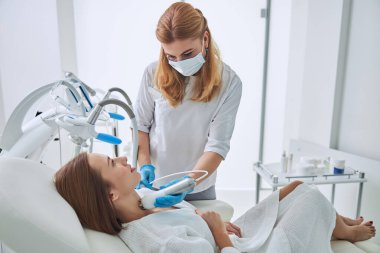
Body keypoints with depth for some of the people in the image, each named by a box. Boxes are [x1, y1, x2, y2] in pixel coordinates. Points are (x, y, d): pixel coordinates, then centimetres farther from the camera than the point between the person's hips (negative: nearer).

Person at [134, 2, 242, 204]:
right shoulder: (153, 74, -12)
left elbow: (218, 144, -18)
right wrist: (144, 164, -15)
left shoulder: (229, 83, -15)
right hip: (154, 183, 1)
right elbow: (140, 124, -3)